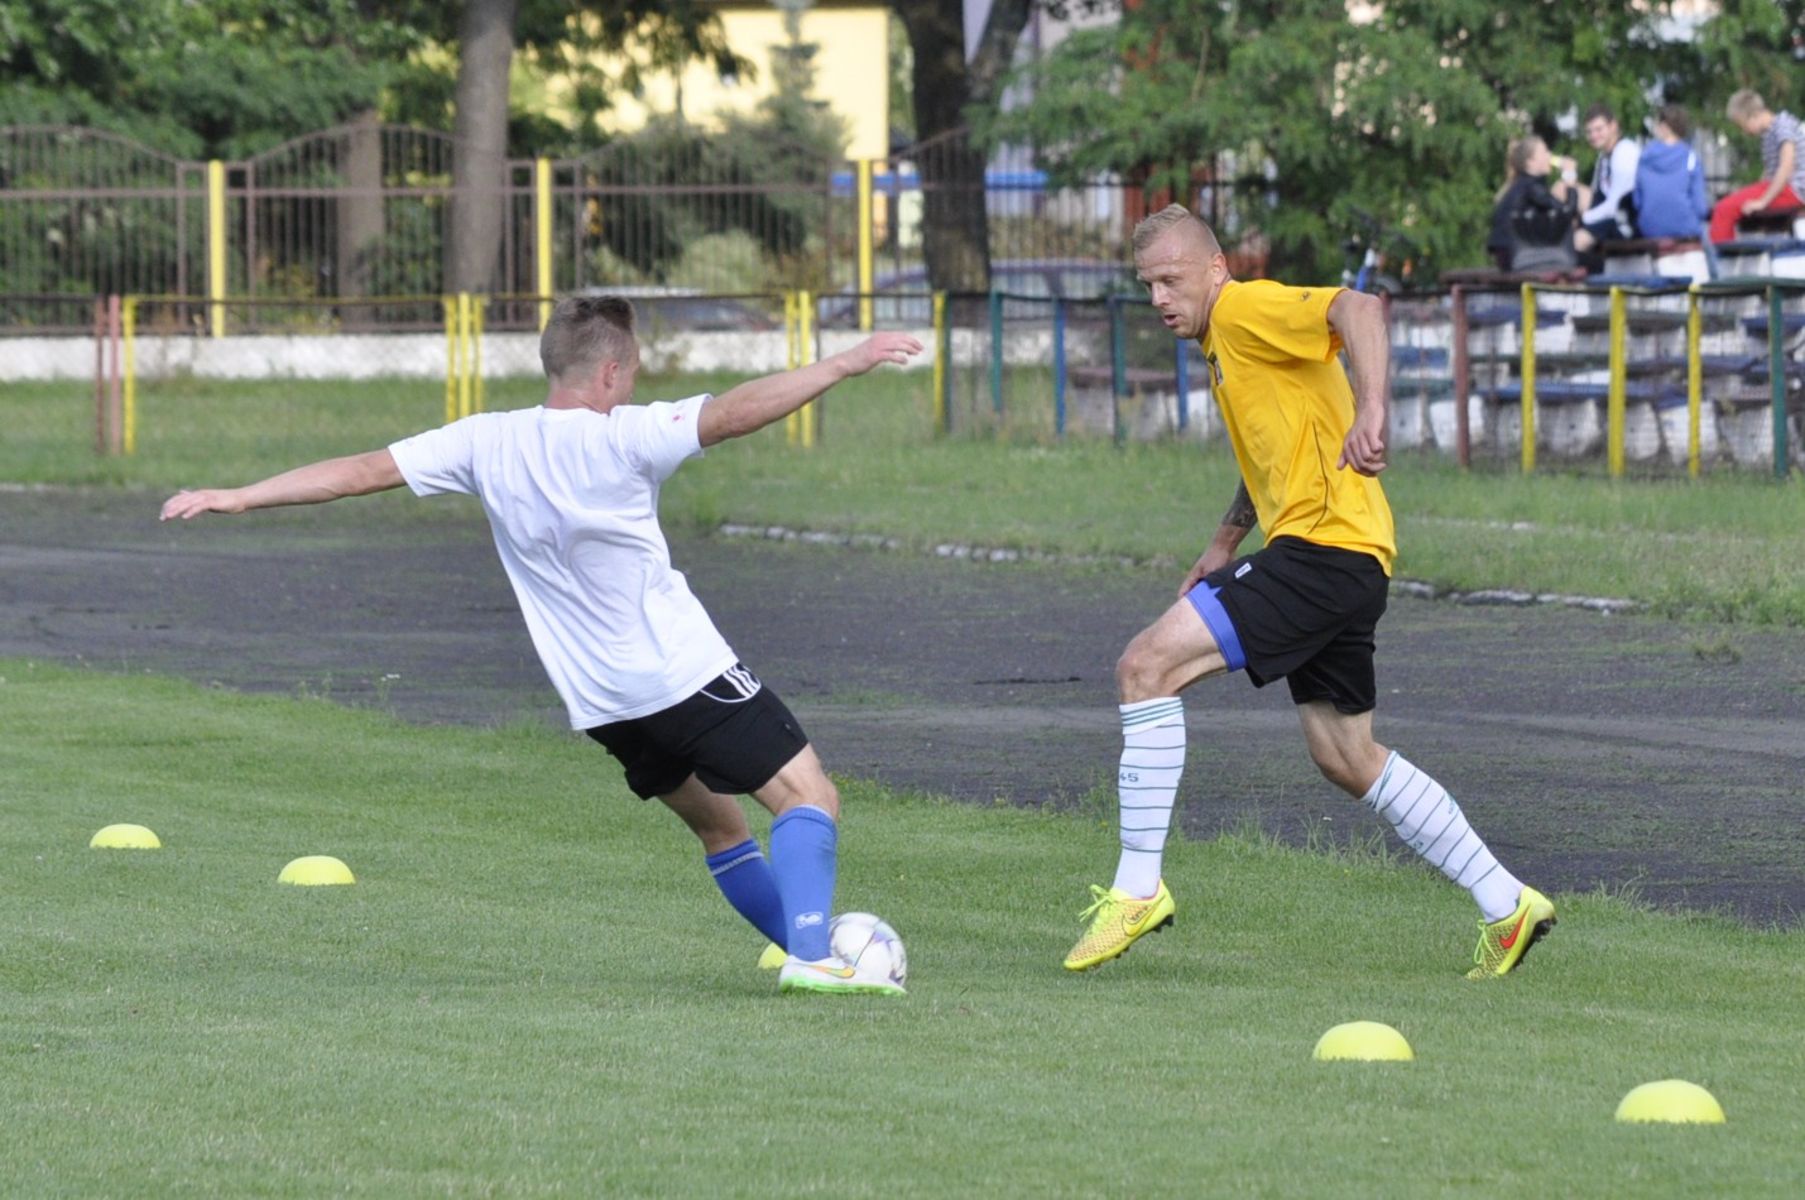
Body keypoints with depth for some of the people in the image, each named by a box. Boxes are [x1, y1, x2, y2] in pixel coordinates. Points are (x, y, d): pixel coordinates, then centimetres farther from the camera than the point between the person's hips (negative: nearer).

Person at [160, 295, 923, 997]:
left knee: (717, 823, 22)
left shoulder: (487, 444, 1)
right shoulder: (621, 438, -15)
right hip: (684, 673, -7)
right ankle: (811, 956, -24)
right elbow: (736, 413, -24)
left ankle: (805, 947, 22)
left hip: (601, 705, 7)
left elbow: (363, 471, 2)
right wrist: (847, 364, -20)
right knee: (807, 797, -6)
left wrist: (235, 499, 7)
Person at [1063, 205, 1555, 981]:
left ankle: (1137, 886, -15)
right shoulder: (1220, 345, 21)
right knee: (1345, 758, 17)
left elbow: (1358, 309, -27)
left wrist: (1370, 410, -40)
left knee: (1148, 667, -16)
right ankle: (1505, 906, 23)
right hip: (1338, 565, 11)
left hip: (1326, 545, -11)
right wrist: (1226, 542, 31)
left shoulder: (1247, 309, -9)